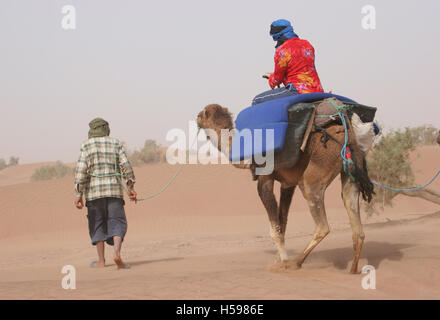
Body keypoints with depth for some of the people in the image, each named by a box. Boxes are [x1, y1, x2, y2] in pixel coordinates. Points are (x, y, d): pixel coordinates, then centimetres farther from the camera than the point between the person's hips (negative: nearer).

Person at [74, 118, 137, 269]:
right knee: (116, 223, 2)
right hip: (114, 188, 1)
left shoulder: (86, 145, 2)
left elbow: (81, 170, -6)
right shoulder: (115, 143, 7)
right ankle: (117, 253, -20)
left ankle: (101, 261, 10)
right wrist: (131, 187, 7)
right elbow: (126, 166, 1)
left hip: (94, 190, -1)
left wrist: (78, 194, -6)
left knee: (97, 224, 8)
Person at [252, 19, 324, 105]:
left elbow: (277, 79, -1)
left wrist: (271, 78, 25)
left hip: (298, 91, -9)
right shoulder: (307, 44, 14)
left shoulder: (282, 51, -9)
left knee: (257, 101, -4)